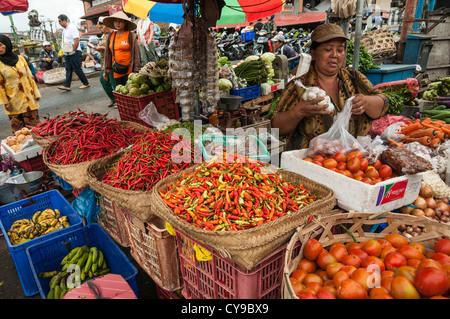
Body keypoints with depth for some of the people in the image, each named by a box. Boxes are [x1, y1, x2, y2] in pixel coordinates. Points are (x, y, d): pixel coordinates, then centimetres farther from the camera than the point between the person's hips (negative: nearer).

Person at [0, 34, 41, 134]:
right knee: (18, 129, 4)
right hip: (13, 102, -2)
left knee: (34, 125, 6)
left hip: (28, 98, 2)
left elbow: (30, 76, 9)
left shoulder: (20, 58, 6)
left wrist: (36, 93, 7)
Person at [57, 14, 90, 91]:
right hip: (67, 53, 9)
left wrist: (73, 51, -17)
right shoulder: (64, 29, 16)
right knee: (68, 69, 5)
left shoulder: (72, 27, -11)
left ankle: (86, 83, 8)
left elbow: (76, 40, -20)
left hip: (74, 53, -9)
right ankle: (66, 85, 5)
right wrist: (65, 52, 11)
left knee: (77, 69, -4)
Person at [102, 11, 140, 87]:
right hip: (116, 72, 5)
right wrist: (105, 70, 14)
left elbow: (136, 54, -9)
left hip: (129, 71, -5)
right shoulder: (111, 36, 10)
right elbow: (108, 54, 15)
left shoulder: (131, 36, -5)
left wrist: (136, 71, -15)